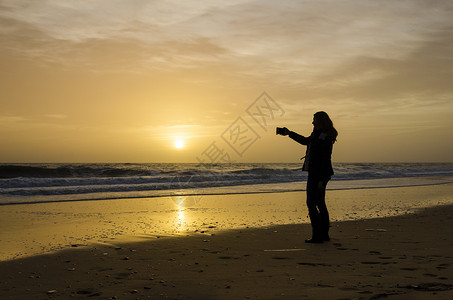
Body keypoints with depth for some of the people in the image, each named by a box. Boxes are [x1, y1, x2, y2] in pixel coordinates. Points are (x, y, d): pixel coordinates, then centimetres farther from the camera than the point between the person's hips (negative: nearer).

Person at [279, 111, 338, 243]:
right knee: (320, 204, 13)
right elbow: (306, 141, 32)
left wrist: (321, 179, -23)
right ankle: (324, 234, 18)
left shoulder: (325, 138, -17)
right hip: (315, 174, 10)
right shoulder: (317, 135, 13)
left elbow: (326, 160, -21)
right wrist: (289, 133, 37)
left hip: (317, 175, -10)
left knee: (311, 204, -7)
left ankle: (317, 236, -6)